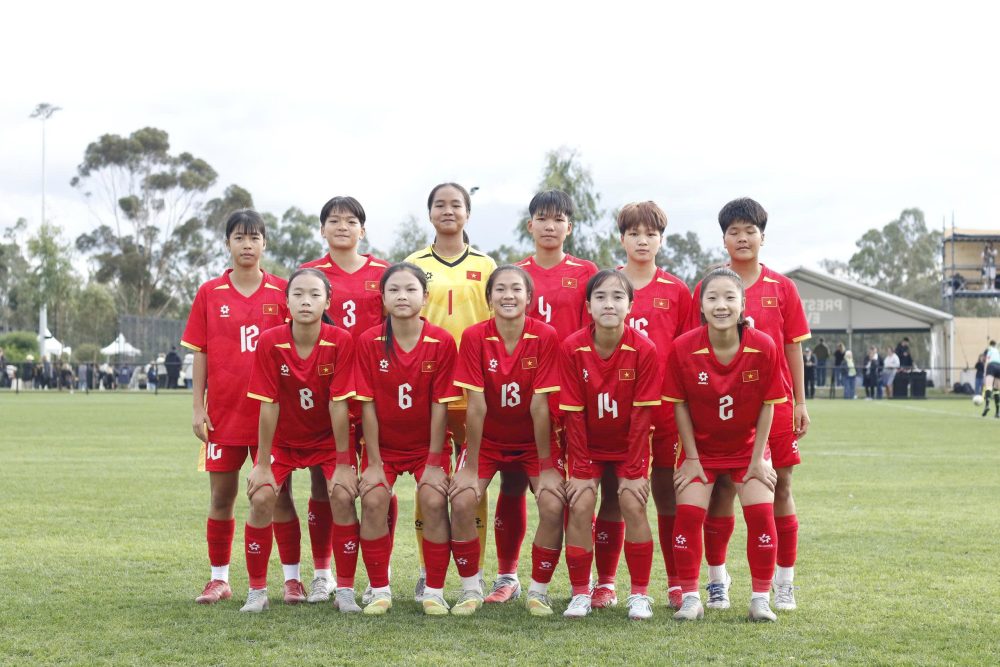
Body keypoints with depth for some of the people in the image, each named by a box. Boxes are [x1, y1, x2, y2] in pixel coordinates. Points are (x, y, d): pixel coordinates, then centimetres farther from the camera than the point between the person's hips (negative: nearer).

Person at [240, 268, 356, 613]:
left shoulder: (341, 342, -22)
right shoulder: (270, 342, -21)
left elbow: (338, 404, -21)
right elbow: (268, 405, -17)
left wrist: (343, 463, -17)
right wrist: (262, 464, -14)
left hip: (328, 437, -1)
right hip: (283, 438, 1)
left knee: (343, 495, -20)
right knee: (261, 497, -17)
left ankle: (345, 590, -4)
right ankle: (257, 590, -1)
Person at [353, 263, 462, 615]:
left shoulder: (442, 342, -13)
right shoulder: (368, 341, -11)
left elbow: (440, 406, -11)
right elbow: (368, 404, -10)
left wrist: (434, 462, -11)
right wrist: (373, 463, -12)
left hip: (428, 444, -1)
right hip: (383, 444, 1)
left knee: (434, 501, -19)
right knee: (373, 500, -18)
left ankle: (434, 592, -5)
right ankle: (379, 591, -4)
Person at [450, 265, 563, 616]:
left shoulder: (545, 337, -18)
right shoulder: (475, 337, -17)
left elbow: (540, 406, -18)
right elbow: (476, 406, -18)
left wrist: (546, 467, -14)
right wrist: (470, 467, -16)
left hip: (534, 441, 0)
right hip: (487, 439, 0)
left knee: (553, 506, -20)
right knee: (462, 502, -20)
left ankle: (538, 590, 0)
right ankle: (470, 589, -1)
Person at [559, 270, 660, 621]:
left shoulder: (644, 349, -19)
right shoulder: (572, 348, -17)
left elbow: (641, 413, -15)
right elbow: (573, 414, -13)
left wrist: (634, 470, -14)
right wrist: (580, 470, -12)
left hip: (629, 444, -1)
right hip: (587, 445, 1)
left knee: (633, 504, -14)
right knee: (580, 506, -13)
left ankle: (640, 594, -1)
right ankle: (580, 594, -1)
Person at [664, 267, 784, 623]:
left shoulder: (764, 346, -20)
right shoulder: (683, 347, -20)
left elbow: (768, 404, -10)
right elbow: (679, 404, -9)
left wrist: (758, 458, -8)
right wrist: (691, 457, -8)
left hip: (747, 447, 0)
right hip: (700, 448, 0)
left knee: (761, 513, -11)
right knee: (688, 513, -12)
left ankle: (760, 599, 2)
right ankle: (690, 598, 1)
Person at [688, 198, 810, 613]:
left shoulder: (782, 288, 6)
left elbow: (793, 347, 7)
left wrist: (799, 403, 4)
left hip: (774, 404, 1)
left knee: (780, 488, 4)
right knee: (722, 489, 1)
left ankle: (785, 580, 13)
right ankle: (717, 579, 12)